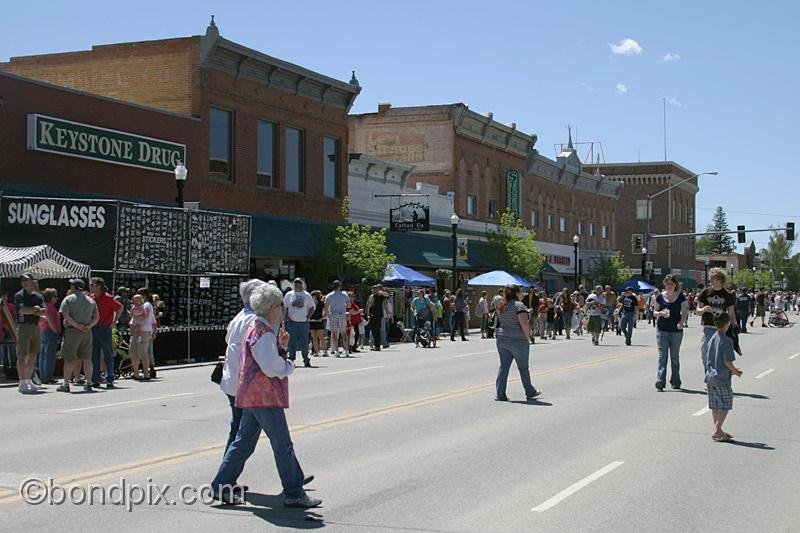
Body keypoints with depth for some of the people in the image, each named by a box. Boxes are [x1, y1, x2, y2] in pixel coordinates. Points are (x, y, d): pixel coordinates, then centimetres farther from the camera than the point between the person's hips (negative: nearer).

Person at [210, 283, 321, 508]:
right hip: (264, 397, -10)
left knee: (244, 442, 14)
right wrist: (289, 366, -5)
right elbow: (271, 368, -22)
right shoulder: (263, 333, -17)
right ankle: (294, 494, 2)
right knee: (283, 445, -4)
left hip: (252, 396, 10)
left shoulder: (256, 329, 16)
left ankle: (222, 486, 16)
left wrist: (281, 347, 8)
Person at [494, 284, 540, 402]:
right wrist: (527, 337, -9)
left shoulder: (501, 306, 12)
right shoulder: (519, 305, -11)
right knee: (523, 367, 7)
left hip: (501, 339, 6)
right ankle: (530, 392, 19)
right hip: (518, 340, -6)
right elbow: (524, 324, -18)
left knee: (504, 366, 7)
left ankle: (500, 394, 3)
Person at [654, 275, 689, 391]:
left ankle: (675, 382, 20)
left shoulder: (680, 297, 1)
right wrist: (660, 313, -13)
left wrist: (681, 322, -15)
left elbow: (684, 312, 3)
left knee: (675, 357, 8)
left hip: (676, 330, 0)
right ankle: (660, 382, -12)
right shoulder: (660, 297, 3)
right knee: (662, 356, -6)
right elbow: (655, 312, 9)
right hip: (662, 330, 0)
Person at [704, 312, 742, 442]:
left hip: (710, 376, 8)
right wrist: (735, 371, -1)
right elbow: (727, 362, -19)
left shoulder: (712, 338, 8)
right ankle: (717, 431, -6)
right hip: (722, 378, -8)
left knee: (715, 406, 14)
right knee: (725, 406, 0)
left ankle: (717, 430, 21)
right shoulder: (727, 341, -16)